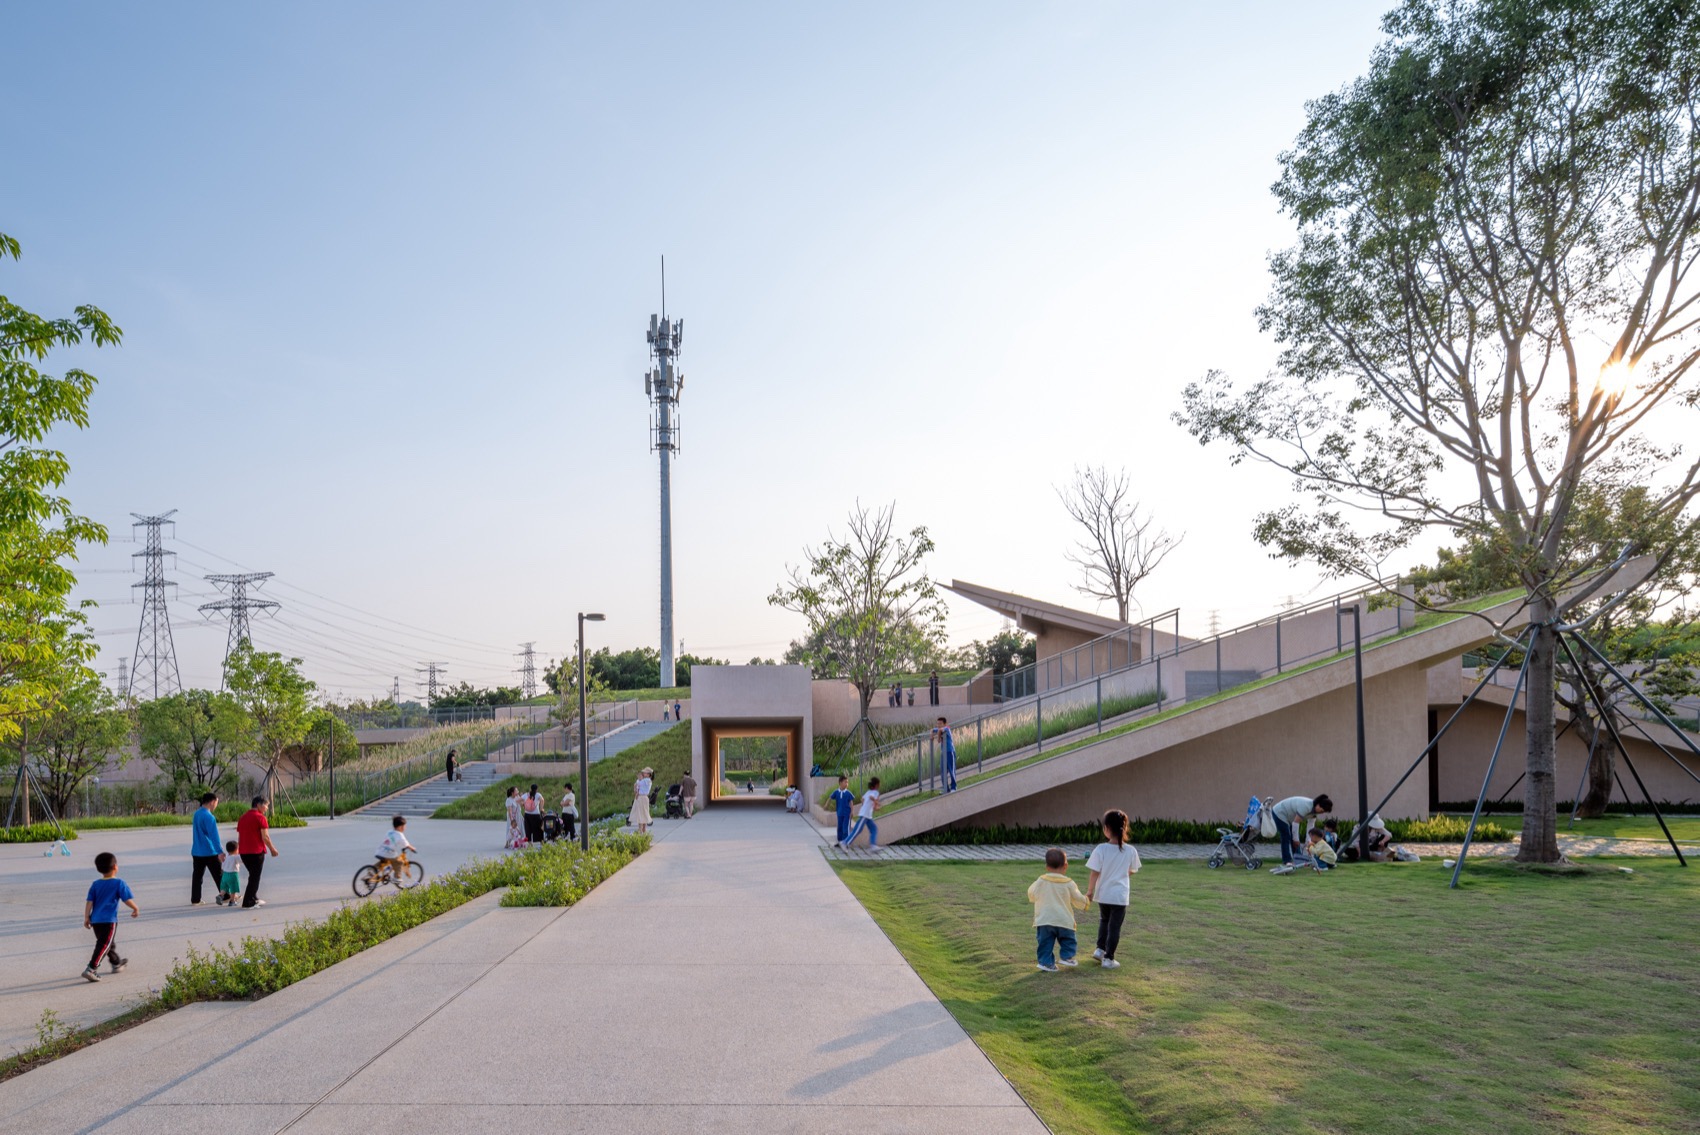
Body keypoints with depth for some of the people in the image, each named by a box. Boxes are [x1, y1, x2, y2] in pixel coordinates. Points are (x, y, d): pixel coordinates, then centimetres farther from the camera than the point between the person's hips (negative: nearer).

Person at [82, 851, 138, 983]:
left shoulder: (95, 884, 8)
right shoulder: (119, 883, -7)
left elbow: (89, 902, 4)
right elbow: (127, 900, -6)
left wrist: (86, 918, 7)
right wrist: (136, 909, 10)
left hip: (95, 920, 7)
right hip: (109, 920, -7)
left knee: (110, 943, 23)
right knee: (103, 946, -6)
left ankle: (116, 963, 39)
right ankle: (91, 969, -17)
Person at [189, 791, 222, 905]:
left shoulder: (196, 813, 8)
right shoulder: (209, 817, -19)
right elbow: (214, 835, -22)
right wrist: (219, 852, -22)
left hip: (196, 852, 7)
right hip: (209, 852, -7)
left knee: (197, 875, 8)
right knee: (218, 875, 4)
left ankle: (195, 900, 9)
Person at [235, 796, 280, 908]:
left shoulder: (243, 817, 13)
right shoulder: (260, 817, -10)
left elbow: (239, 836, 16)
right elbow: (265, 837, -14)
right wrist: (273, 849, -3)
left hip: (243, 852, 8)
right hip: (256, 851, -8)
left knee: (253, 875, 20)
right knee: (255, 877, 0)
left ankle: (254, 899, 25)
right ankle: (248, 903, -1)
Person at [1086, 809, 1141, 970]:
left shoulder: (1101, 849, -15)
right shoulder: (1131, 851, -9)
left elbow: (1094, 873, -12)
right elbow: (1131, 872, 5)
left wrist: (1089, 892, -1)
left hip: (1103, 894, 1)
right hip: (1120, 895, -1)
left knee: (1104, 920, 26)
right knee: (1115, 927, 7)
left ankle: (1100, 949, 28)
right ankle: (1108, 958, 9)